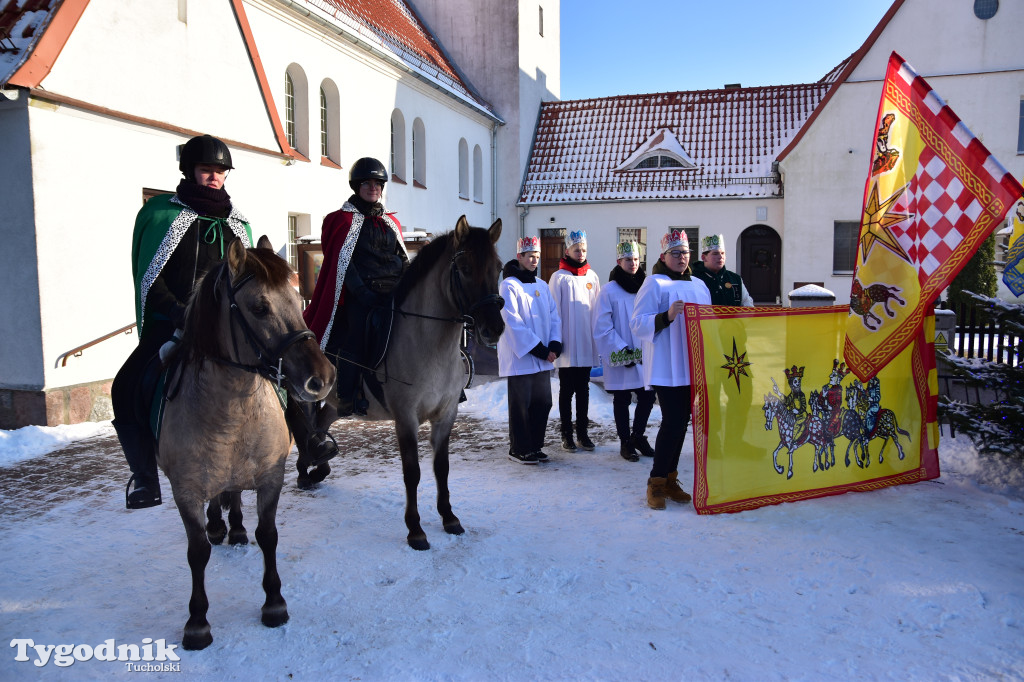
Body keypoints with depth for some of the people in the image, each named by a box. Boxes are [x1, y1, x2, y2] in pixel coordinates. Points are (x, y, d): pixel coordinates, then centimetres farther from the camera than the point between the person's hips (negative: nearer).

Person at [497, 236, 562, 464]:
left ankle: (535, 446, 23)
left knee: (543, 403, 10)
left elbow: (553, 316, 11)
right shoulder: (509, 285, -8)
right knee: (521, 405, 1)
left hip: (542, 358, 7)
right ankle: (518, 450, 13)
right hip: (520, 357, -7)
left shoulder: (541, 285, 14)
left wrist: (554, 345, -4)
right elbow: (513, 322, -15)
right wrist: (537, 348, -15)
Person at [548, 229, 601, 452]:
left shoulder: (592, 276, 8)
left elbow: (597, 309, 11)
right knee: (567, 390, 4)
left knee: (583, 390, 11)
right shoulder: (558, 277, -3)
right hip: (567, 345, -4)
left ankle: (582, 433, 19)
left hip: (587, 344, 4)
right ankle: (567, 435, 12)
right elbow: (555, 311, -5)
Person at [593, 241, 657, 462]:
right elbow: (602, 327, -9)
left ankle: (638, 436, 27)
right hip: (619, 358, -4)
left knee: (648, 396, 6)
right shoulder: (609, 290, -5)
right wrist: (621, 351, -13)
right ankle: (625, 443, 19)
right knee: (622, 400, 6)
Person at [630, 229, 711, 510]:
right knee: (672, 422, -10)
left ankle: (670, 479, 20)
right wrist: (667, 315, -25)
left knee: (681, 423, 10)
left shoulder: (698, 285, 17)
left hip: (693, 367, 7)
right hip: (666, 368, -7)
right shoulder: (654, 284, -4)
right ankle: (656, 482, 2)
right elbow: (638, 324, -13)